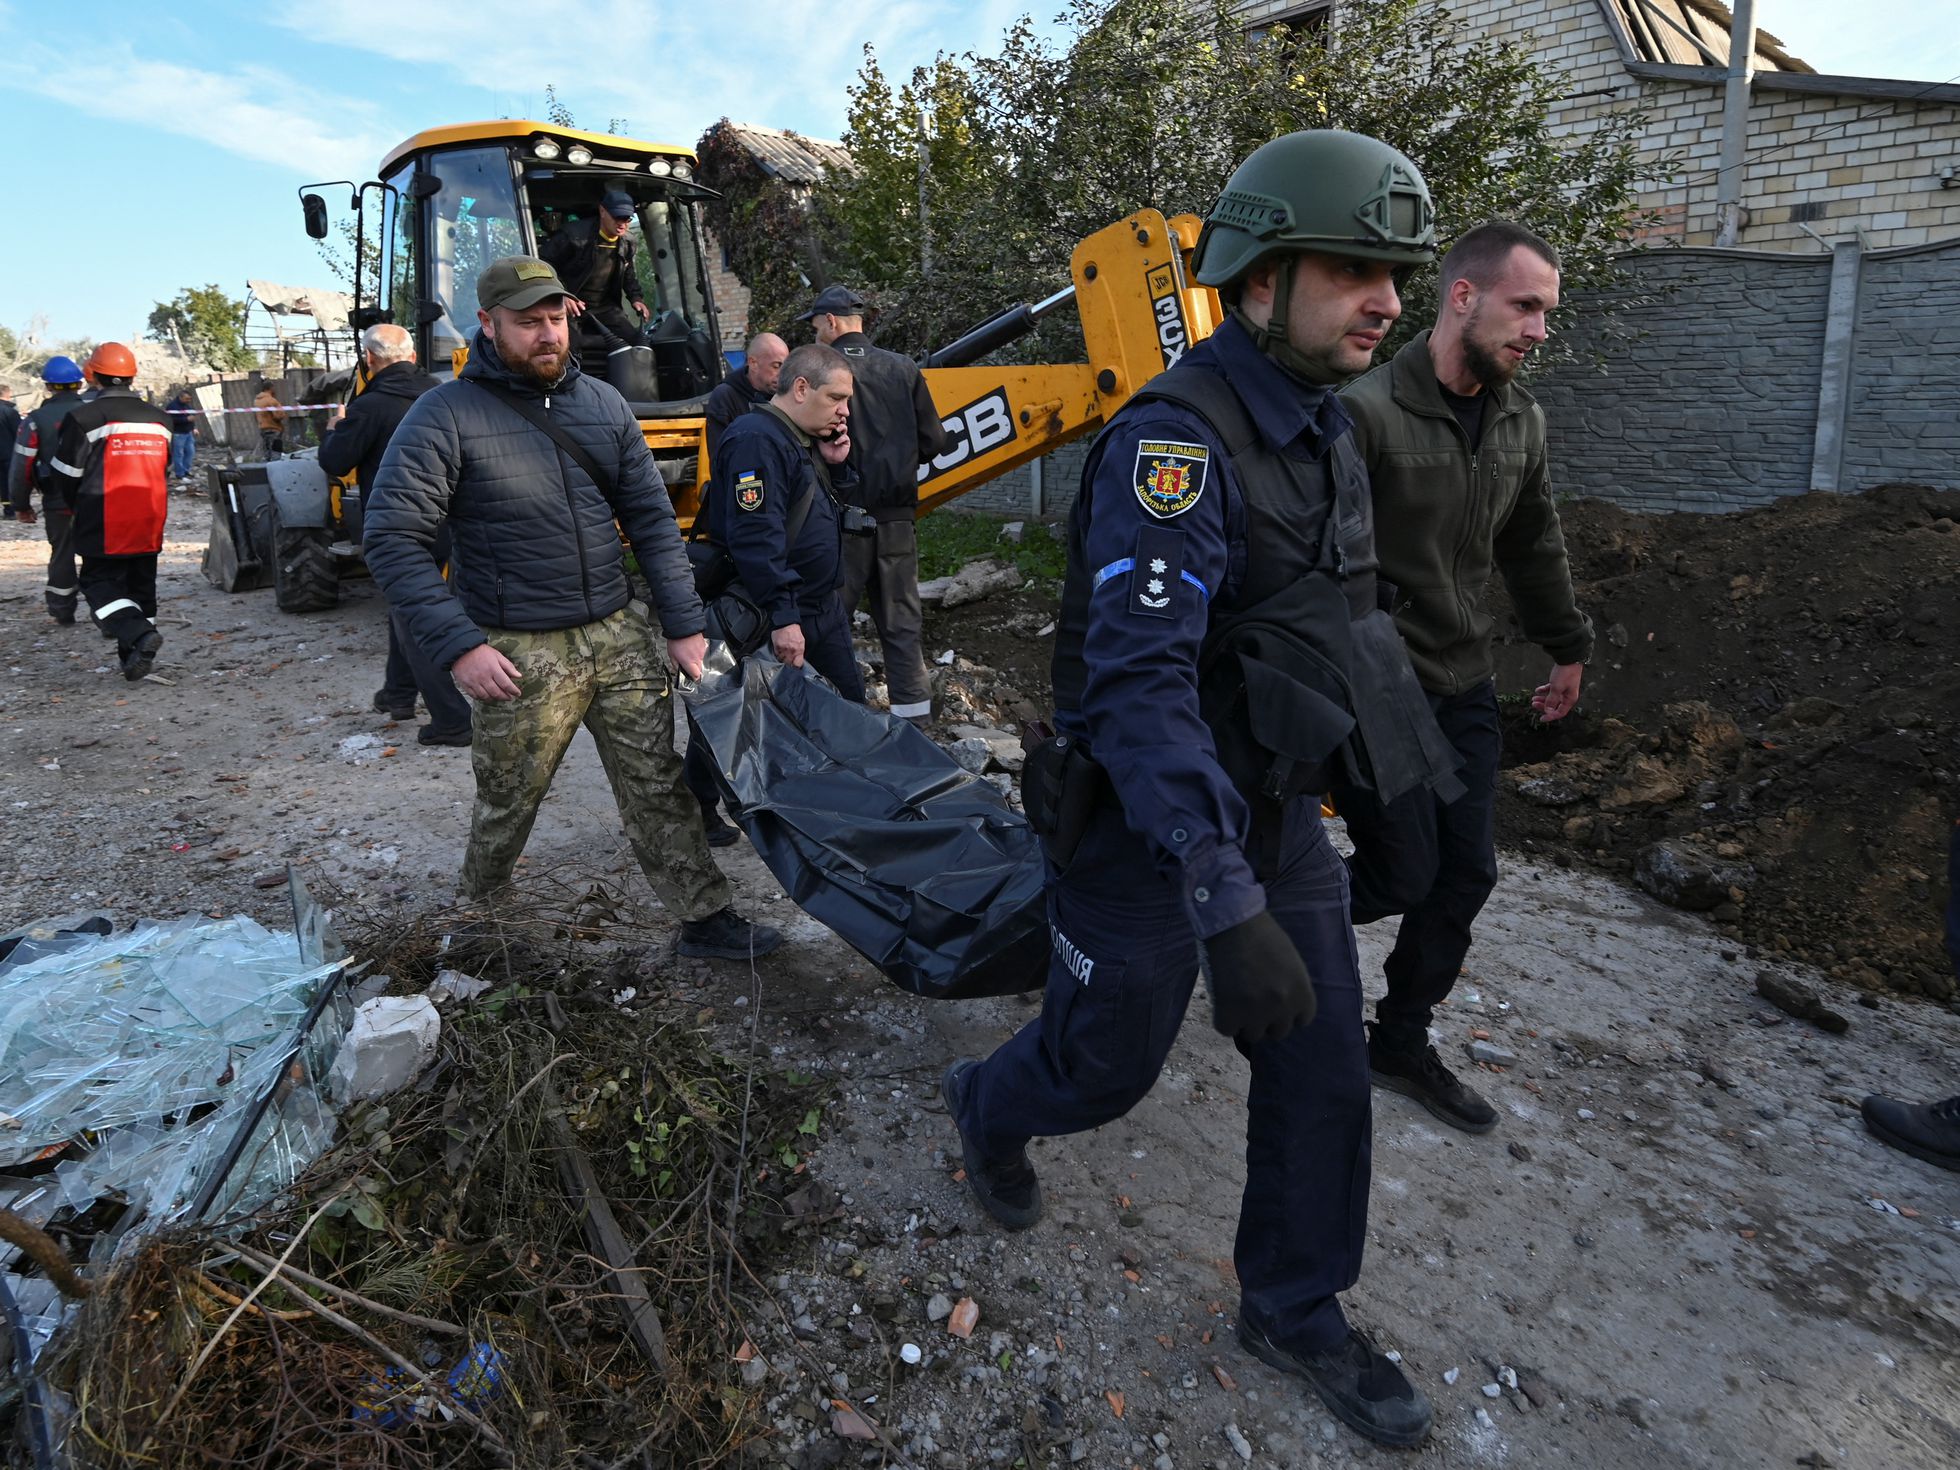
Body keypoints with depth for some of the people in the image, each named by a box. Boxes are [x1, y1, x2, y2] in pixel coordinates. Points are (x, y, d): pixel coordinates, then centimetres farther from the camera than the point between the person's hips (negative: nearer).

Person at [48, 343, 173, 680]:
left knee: (99, 581, 2)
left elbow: (66, 474, -3)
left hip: (104, 525, -5)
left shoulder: (84, 418, -10)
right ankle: (134, 653, 14)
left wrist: (79, 507, 15)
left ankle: (140, 634, -21)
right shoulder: (159, 418, 8)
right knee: (140, 584, 13)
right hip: (149, 524, 5)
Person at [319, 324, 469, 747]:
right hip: (442, 526, 7)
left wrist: (336, 428, 10)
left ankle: (451, 719, -4)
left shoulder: (370, 407, -16)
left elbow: (334, 462, -10)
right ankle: (399, 693, 36)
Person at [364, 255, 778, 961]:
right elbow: (393, 539, -11)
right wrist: (457, 645, -19)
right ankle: (476, 913, 38)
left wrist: (683, 625, 2)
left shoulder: (603, 404, 7)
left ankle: (704, 916, 18)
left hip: (619, 634, 4)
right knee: (509, 798, 11)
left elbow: (651, 519, 8)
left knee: (658, 783, 7)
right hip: (520, 653, -3)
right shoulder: (444, 417, -8)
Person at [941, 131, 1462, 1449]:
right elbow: (1136, 683, -33)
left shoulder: (1323, 428, 5)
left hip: (1277, 811, 8)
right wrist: (1226, 906, -37)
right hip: (1148, 831, -8)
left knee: (1323, 1070, 12)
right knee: (1105, 1067, 13)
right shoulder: (1174, 441, -25)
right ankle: (987, 1109, 49)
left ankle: (1298, 1311, 35)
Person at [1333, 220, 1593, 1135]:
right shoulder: (1365, 413, -18)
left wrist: (1567, 649, 27)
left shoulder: (1521, 421, 7)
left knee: (1467, 873, 9)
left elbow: (1535, 547, 20)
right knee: (1404, 876, -3)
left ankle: (1402, 1046, 25)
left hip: (1464, 689, 8)